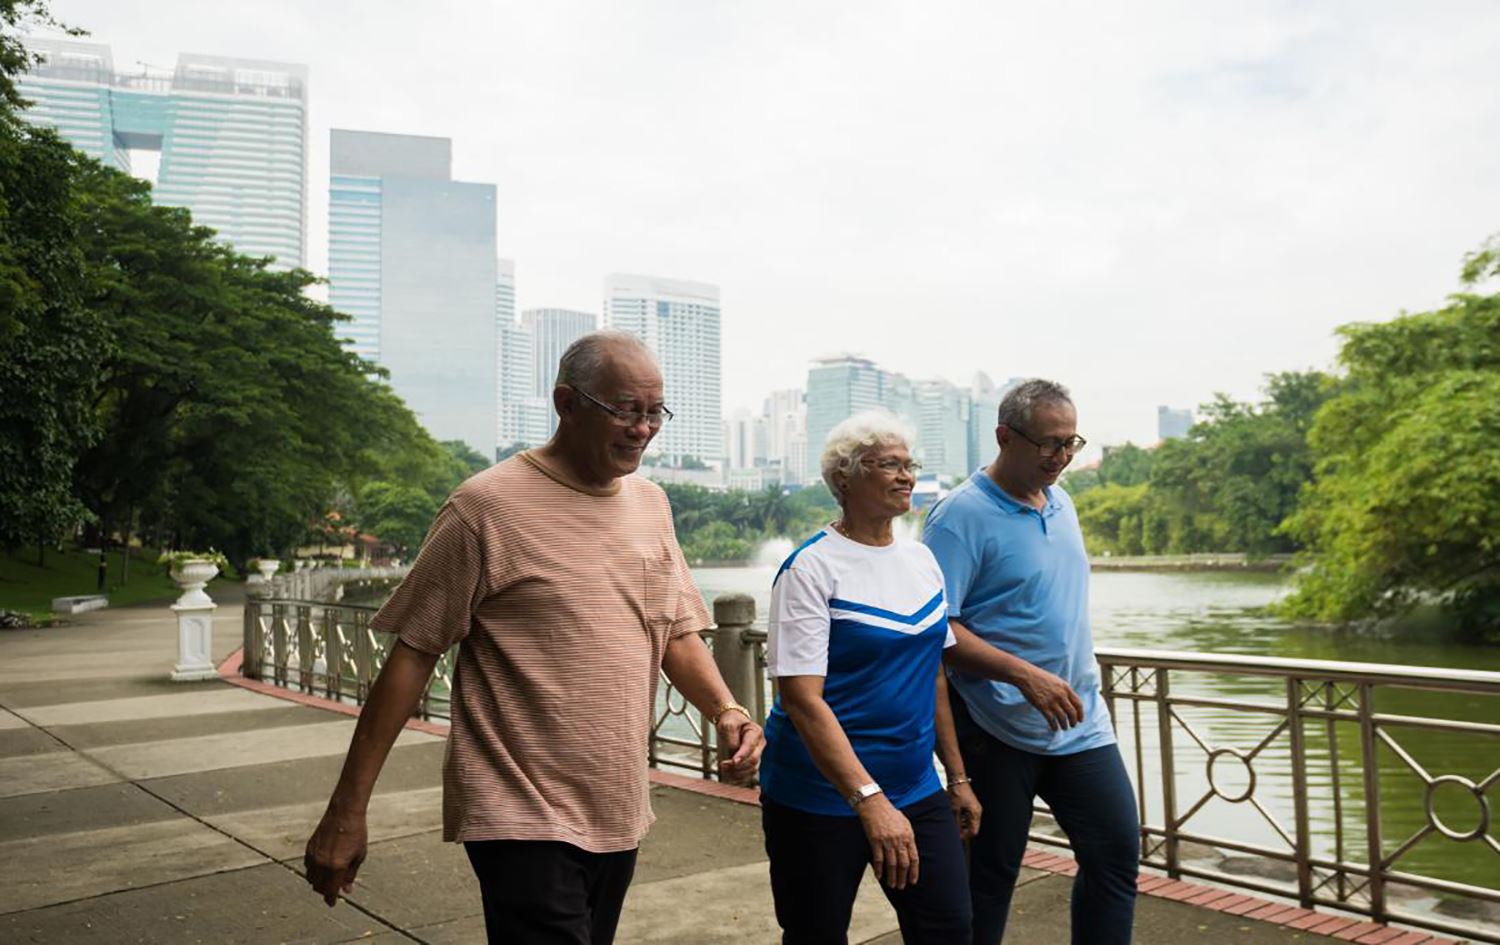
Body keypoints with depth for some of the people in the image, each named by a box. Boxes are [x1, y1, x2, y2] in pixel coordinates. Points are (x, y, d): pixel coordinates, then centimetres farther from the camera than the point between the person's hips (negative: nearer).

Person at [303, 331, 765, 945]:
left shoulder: (650, 503, 7)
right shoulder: (489, 505, -13)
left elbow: (677, 632, 12)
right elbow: (411, 655, -11)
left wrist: (725, 710, -7)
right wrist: (346, 813, -9)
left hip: (619, 817, 7)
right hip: (520, 821, -6)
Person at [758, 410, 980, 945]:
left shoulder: (922, 560, 6)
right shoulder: (812, 569, -14)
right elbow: (802, 699, -21)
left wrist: (957, 776, 14)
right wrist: (870, 800, -27)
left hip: (915, 790, 6)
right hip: (821, 796, -5)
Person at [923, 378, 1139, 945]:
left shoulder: (1060, 503, 9)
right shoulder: (962, 516, -16)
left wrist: (1083, 682, 17)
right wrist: (1026, 675, -26)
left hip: (1080, 723, 7)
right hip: (997, 731, -7)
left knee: (1116, 854, 9)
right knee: (990, 874, 7)